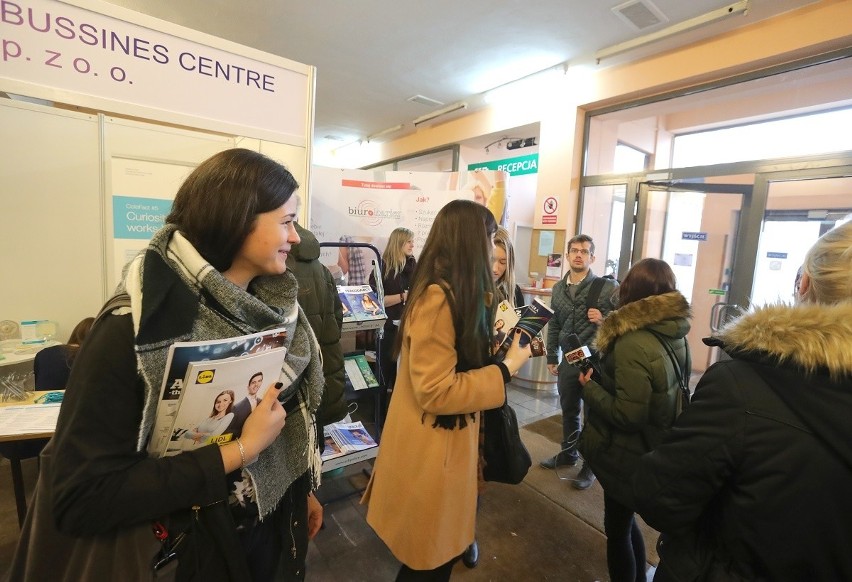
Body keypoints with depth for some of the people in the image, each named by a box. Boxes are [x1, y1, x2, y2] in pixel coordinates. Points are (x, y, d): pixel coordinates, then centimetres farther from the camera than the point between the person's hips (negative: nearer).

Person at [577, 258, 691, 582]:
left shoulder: (633, 343, -28)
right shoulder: (676, 334, -2)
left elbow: (628, 414, -28)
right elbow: (660, 391, 8)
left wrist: (589, 387, -15)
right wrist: (602, 374, 2)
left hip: (628, 454, -8)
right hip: (656, 449, 8)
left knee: (617, 530, 15)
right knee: (626, 522, 28)